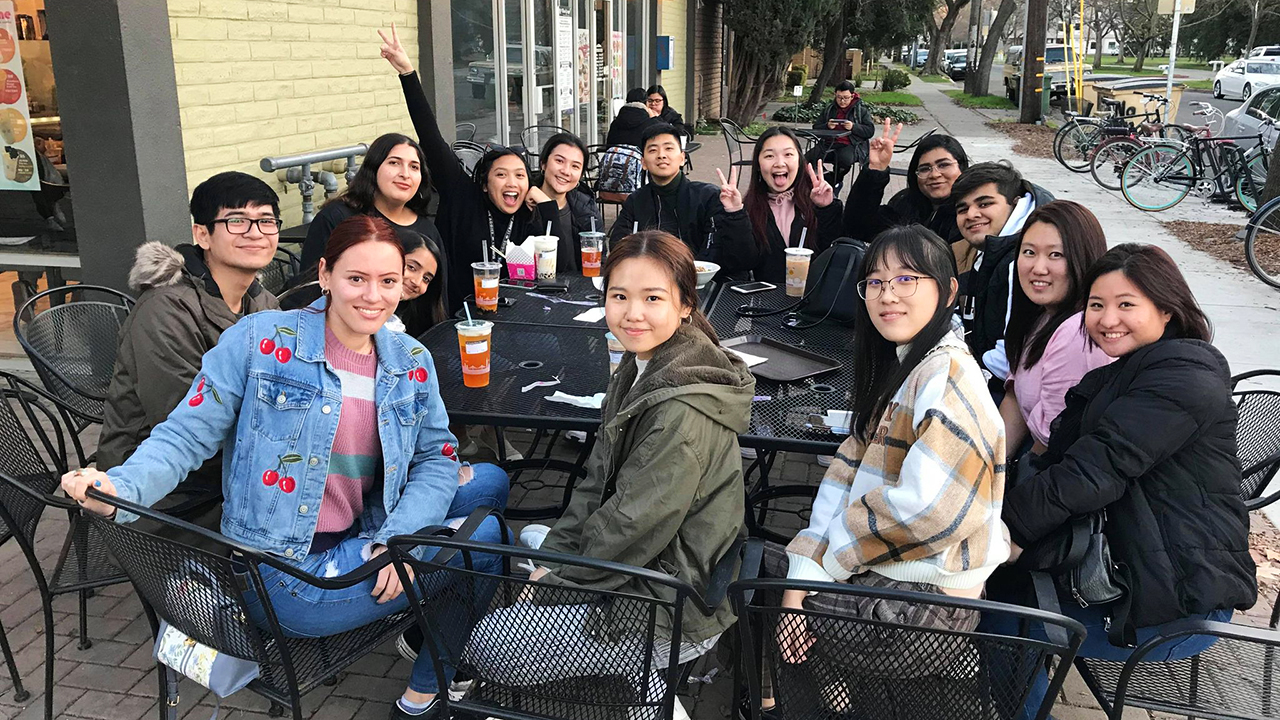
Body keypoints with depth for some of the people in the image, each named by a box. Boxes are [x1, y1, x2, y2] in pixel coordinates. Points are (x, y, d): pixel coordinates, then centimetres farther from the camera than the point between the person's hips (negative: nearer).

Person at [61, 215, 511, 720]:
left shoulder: (411, 363, 3)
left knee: (489, 481, 4)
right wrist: (118, 490, -29)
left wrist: (399, 539, -13)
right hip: (285, 576, -6)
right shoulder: (259, 341, -11)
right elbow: (186, 436, -10)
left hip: (364, 541, 6)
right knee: (481, 538, -11)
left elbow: (437, 457, 3)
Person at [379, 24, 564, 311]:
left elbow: (560, 265, -6)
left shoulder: (531, 218, 5)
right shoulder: (464, 199, -1)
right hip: (455, 319, -1)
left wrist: (547, 206, -6)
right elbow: (431, 138, -5)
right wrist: (407, 73, -9)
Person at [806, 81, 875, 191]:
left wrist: (853, 127, -16)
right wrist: (827, 126, -8)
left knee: (844, 159, -39)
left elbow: (870, 131, 0)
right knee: (810, 157, -25)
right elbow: (816, 128, 14)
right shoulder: (829, 109, 16)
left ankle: (834, 181, -5)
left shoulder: (861, 110, 8)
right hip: (829, 143, 3)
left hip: (851, 145, -3)